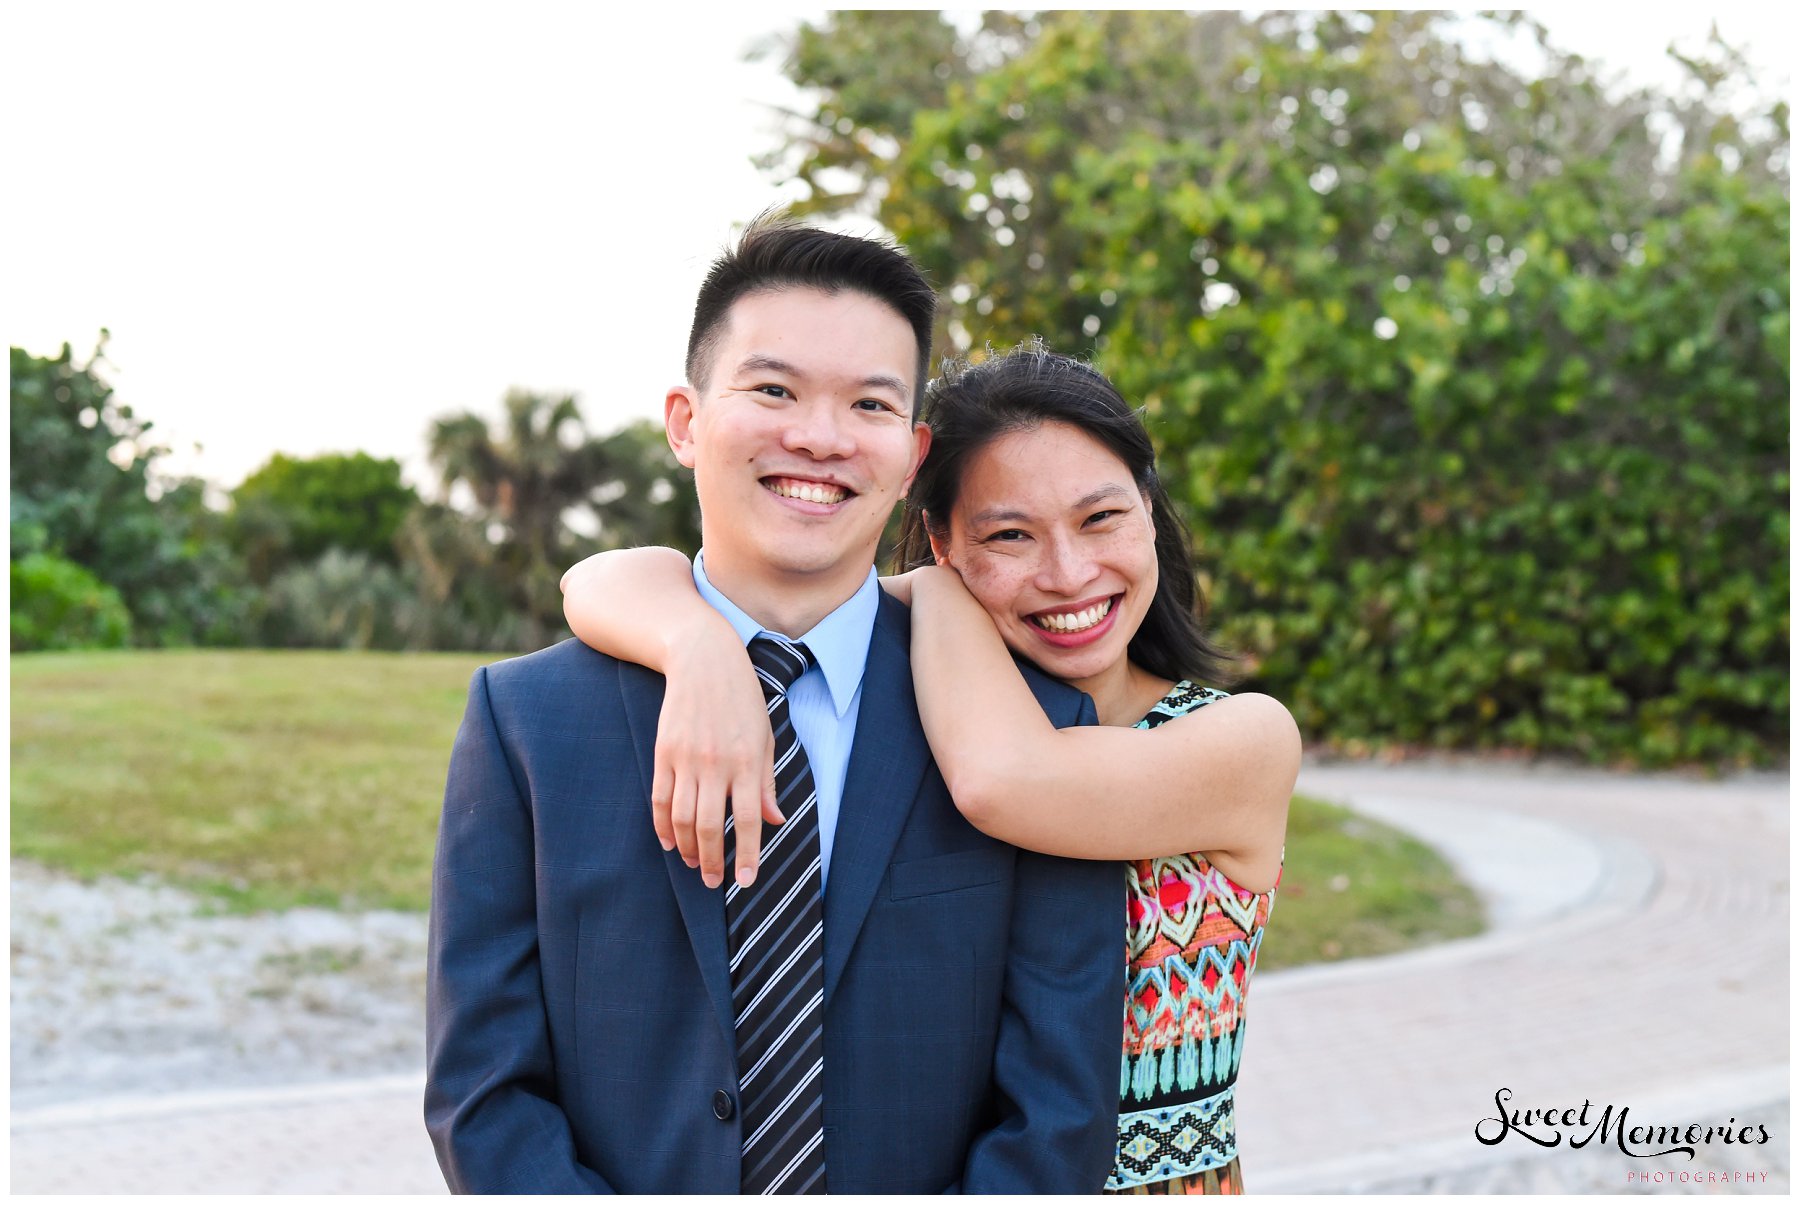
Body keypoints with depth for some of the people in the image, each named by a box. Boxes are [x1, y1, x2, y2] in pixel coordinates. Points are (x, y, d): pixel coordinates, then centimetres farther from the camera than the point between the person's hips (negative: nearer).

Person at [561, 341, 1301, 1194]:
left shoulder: (1247, 740, -15)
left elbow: (1005, 779, -32)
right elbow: (608, 582, -14)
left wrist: (927, 589, -15)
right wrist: (708, 657, -35)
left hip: (1177, 1179, -2)